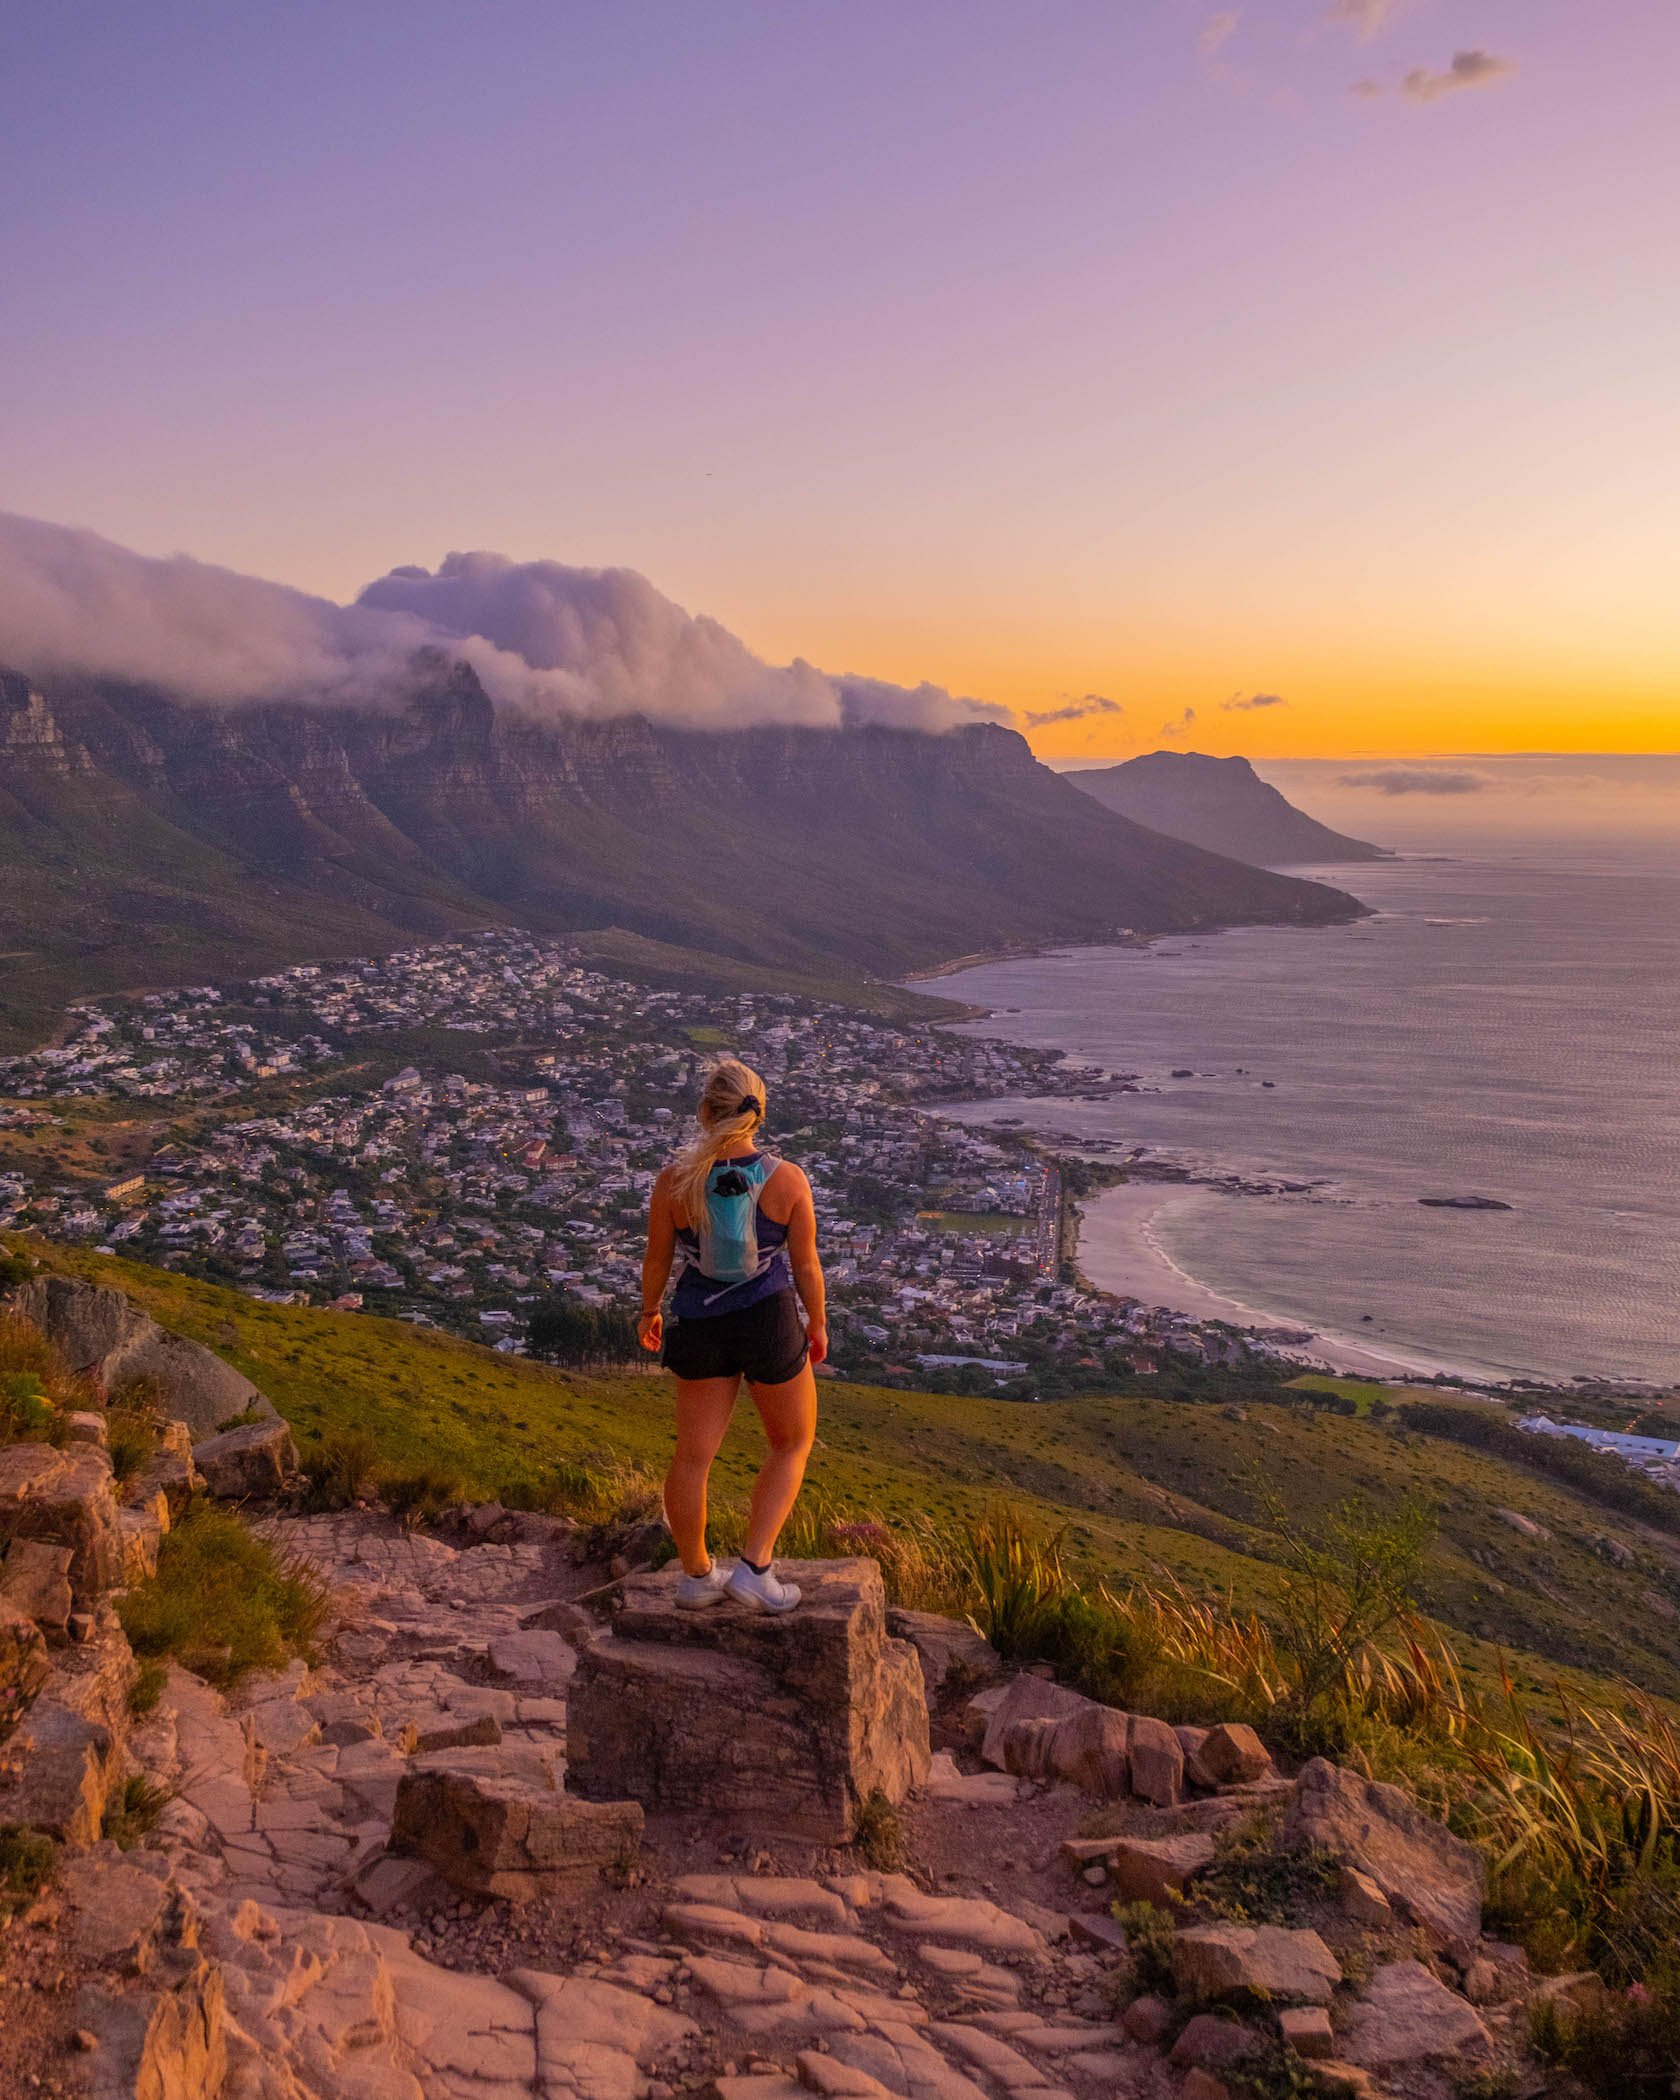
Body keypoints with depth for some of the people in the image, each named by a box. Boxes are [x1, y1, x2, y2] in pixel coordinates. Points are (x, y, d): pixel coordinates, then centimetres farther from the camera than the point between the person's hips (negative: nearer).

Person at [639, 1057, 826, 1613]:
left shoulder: (674, 1181, -11)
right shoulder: (787, 1180, -15)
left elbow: (657, 1259, 0)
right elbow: (806, 1264, -7)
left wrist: (649, 1312, 18)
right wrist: (817, 1323, 10)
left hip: (699, 1327, 2)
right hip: (770, 1323, -2)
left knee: (693, 1454, 17)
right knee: (793, 1443, 21)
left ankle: (696, 1575, 32)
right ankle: (754, 1568, 11)